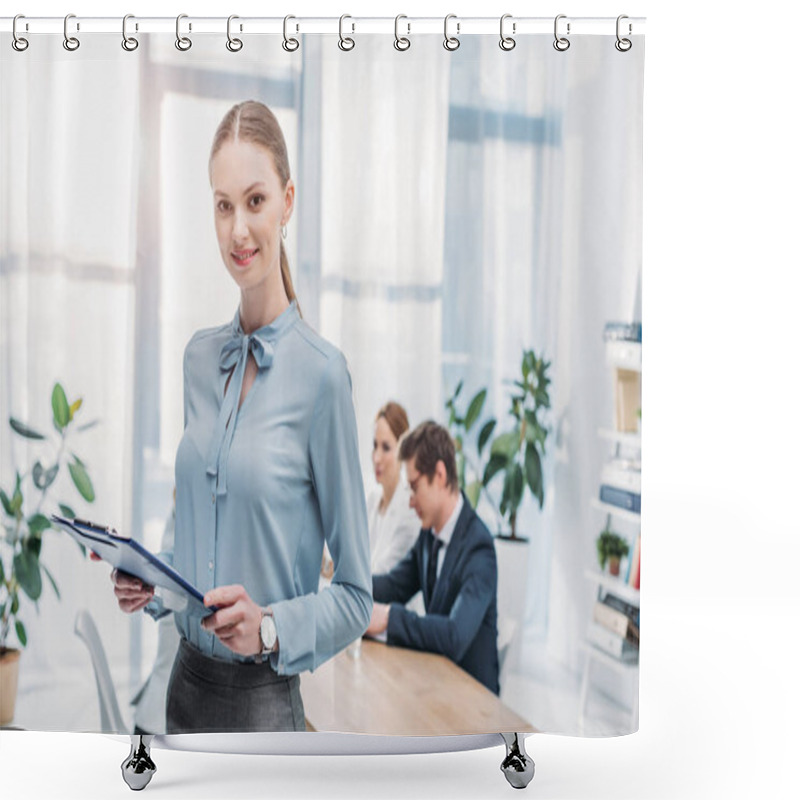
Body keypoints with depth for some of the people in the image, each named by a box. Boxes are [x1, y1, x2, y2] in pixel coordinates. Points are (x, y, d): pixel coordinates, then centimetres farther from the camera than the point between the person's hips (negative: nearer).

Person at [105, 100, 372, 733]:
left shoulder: (321, 371, -15)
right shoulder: (199, 358, 3)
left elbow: (356, 597, -9)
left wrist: (271, 626, -24)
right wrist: (150, 581, -3)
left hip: (262, 704, -5)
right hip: (186, 685, 6)